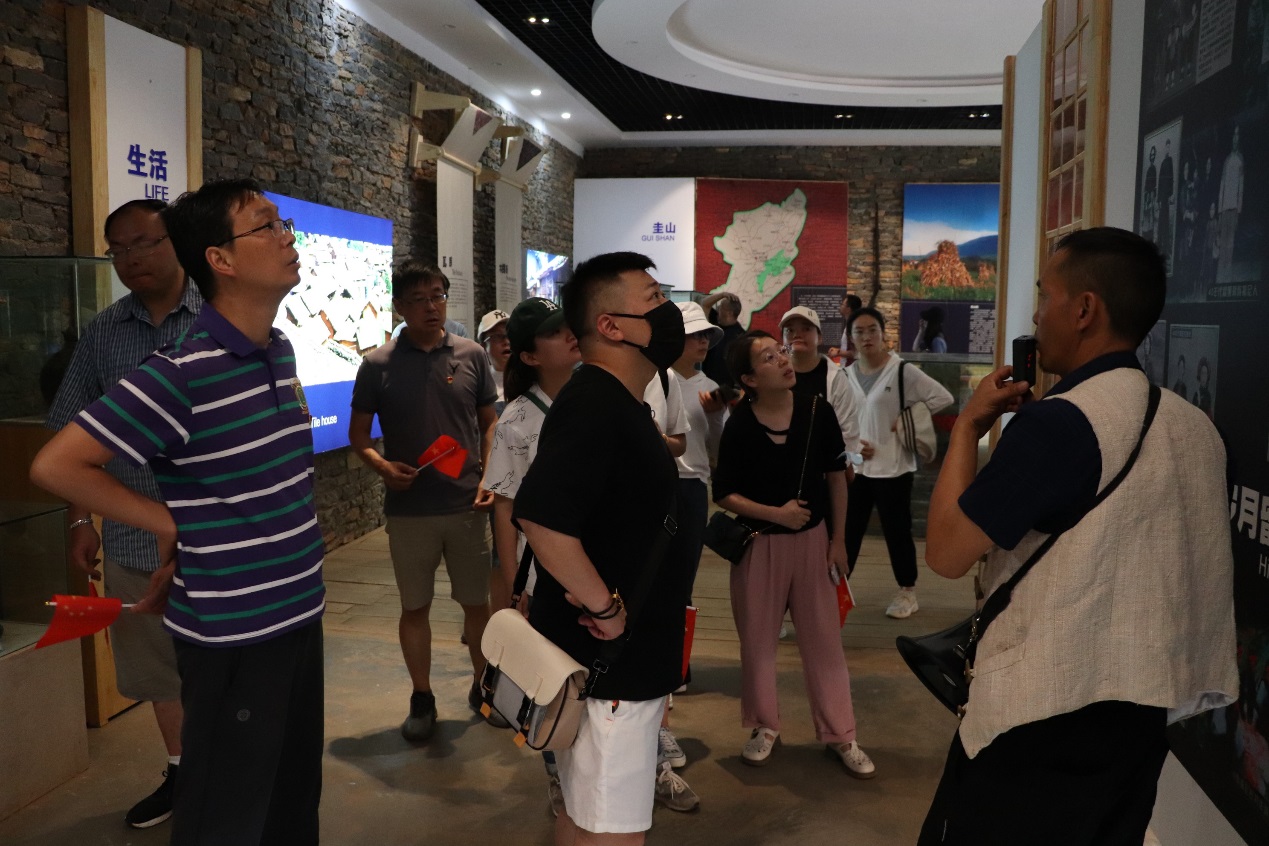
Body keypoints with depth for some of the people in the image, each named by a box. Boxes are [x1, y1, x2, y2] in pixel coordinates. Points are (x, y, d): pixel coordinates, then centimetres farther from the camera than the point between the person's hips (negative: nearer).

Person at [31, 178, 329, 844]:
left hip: (299, 613, 7)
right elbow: (55, 465, -18)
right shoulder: (182, 371, -20)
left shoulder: (281, 351, 5)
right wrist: (170, 526, -11)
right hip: (232, 632, -7)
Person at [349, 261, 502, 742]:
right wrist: (382, 466, -15)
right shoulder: (378, 365, -2)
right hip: (408, 509, -1)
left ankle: (482, 687, 31)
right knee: (415, 607, 10)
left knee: (477, 601, 10)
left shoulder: (471, 356, 1)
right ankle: (422, 699, 28)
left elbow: (490, 423, 7)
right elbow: (358, 434, 4)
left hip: (467, 505, 1)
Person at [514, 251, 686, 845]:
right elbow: (540, 517, -33)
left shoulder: (619, 402, 11)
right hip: (605, 662, -10)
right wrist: (604, 607, -23)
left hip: (624, 656, 10)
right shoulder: (593, 405, -21)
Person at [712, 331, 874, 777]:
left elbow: (836, 476, 2)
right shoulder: (739, 425, -14)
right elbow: (724, 494, -8)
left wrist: (838, 538, 2)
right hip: (759, 543, -1)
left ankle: (839, 734, 23)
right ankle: (765, 726, 30)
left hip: (812, 538, 1)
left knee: (824, 636, 8)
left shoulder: (817, 410, -9)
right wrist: (776, 513, -20)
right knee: (757, 637, 10)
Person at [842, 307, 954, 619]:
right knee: (847, 531, 10)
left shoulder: (902, 371, -10)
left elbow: (943, 397, -12)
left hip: (892, 467, -4)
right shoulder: (847, 375, 5)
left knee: (897, 532, 6)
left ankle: (907, 592, 22)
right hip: (855, 467, 4)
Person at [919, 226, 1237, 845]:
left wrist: (970, 423, -9)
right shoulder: (1196, 426, 4)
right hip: (1143, 709, 8)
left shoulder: (1058, 422, -21)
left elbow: (947, 552, -18)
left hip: (1043, 717, -7)